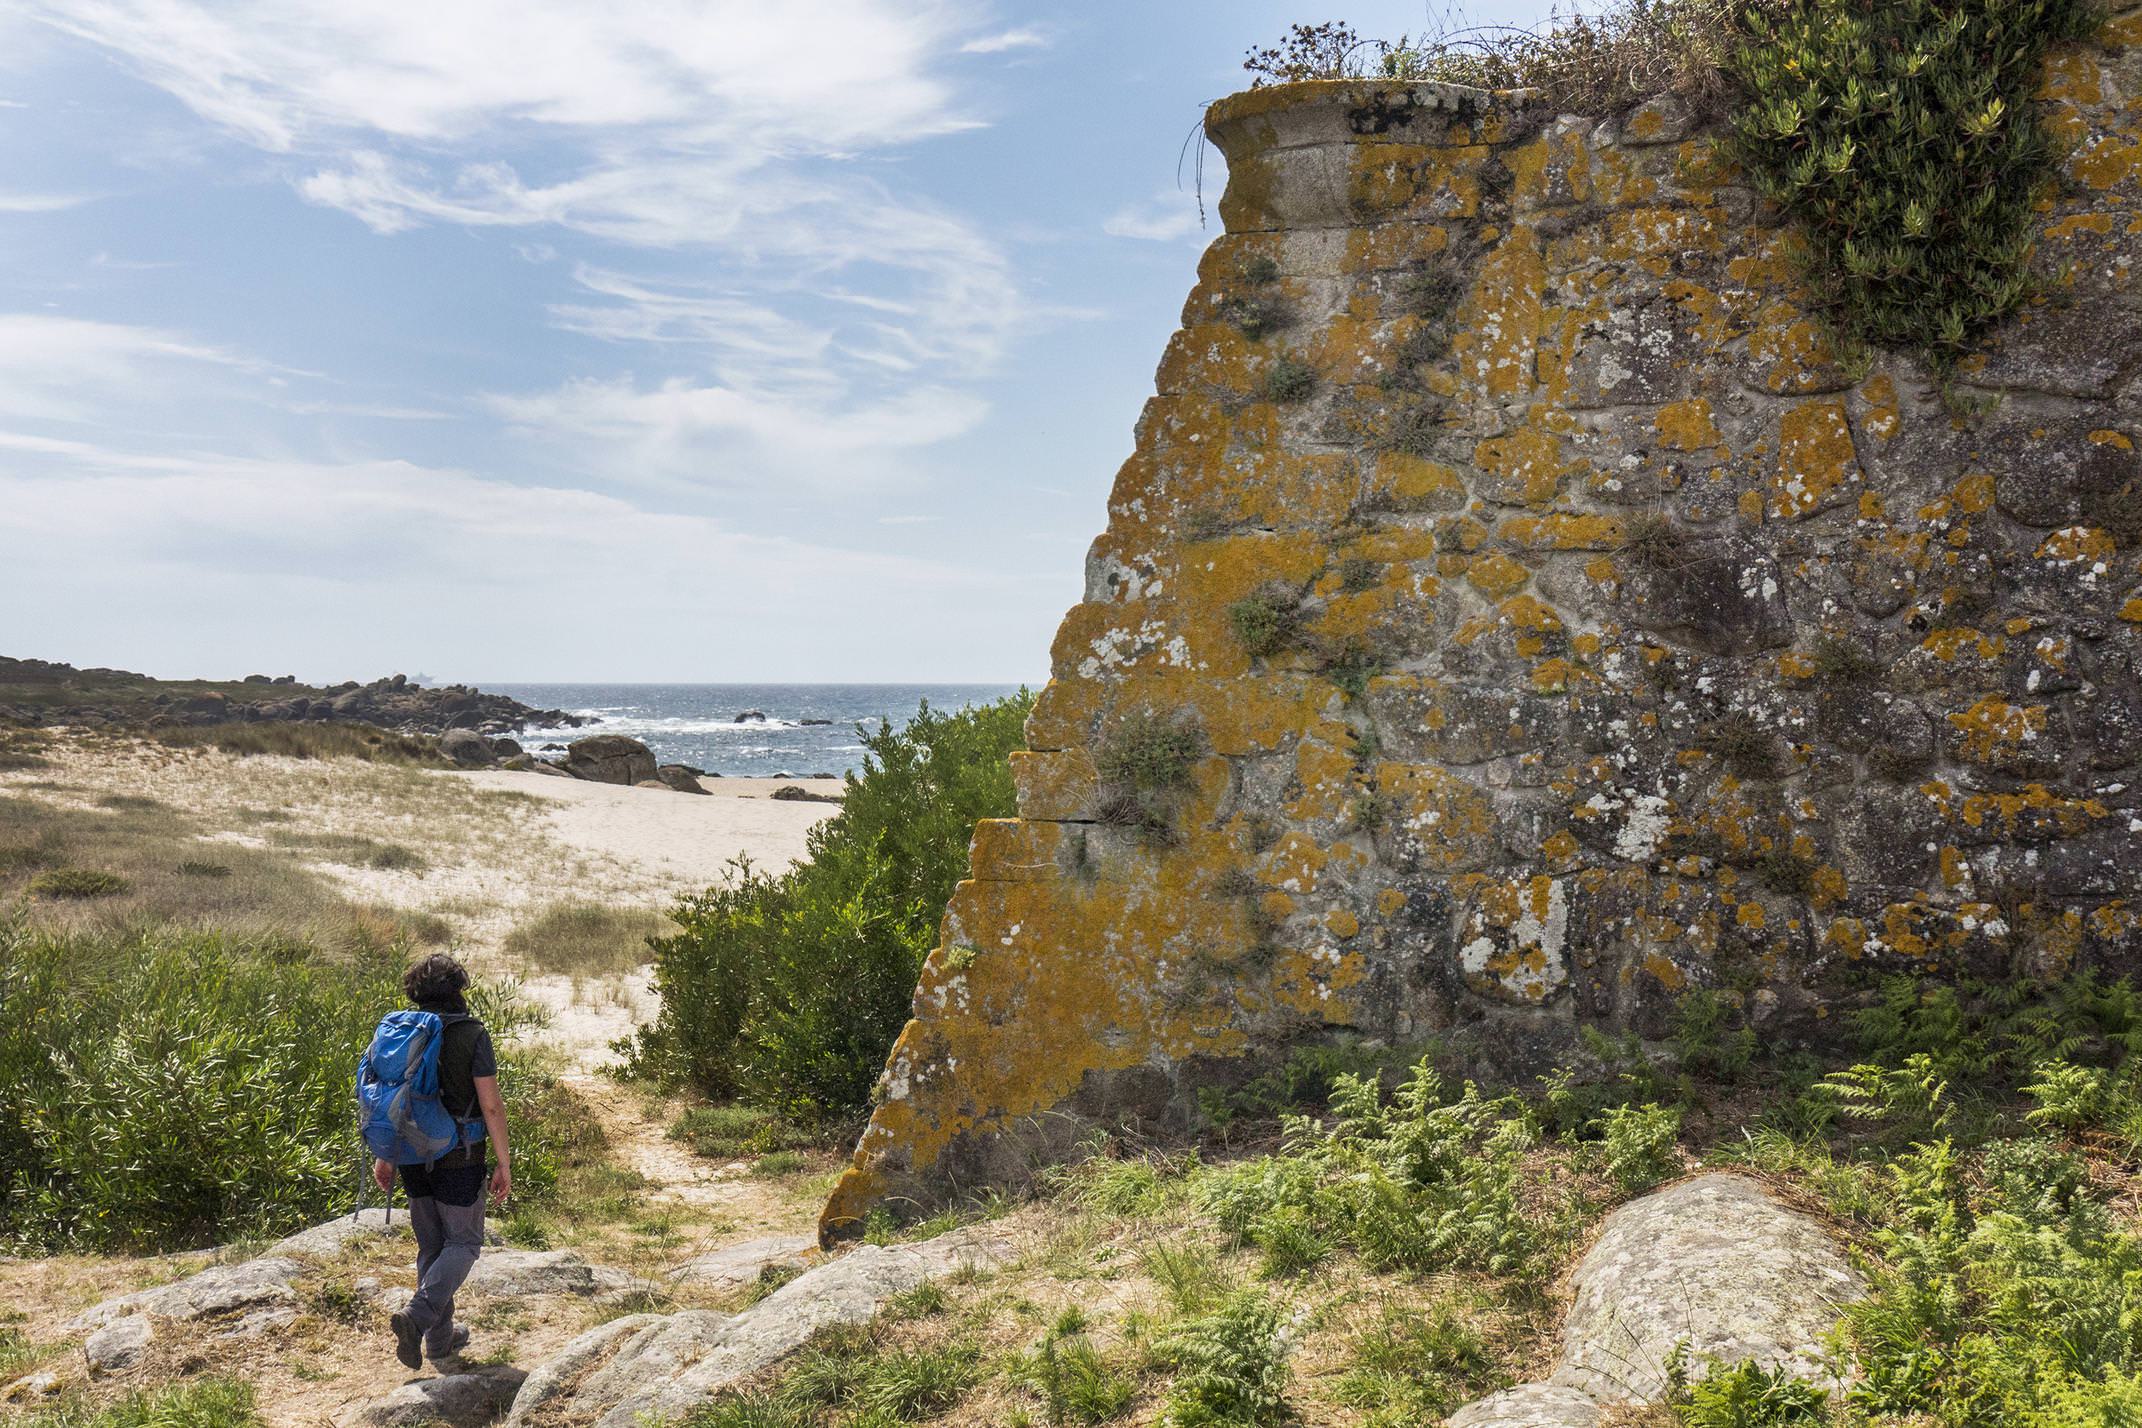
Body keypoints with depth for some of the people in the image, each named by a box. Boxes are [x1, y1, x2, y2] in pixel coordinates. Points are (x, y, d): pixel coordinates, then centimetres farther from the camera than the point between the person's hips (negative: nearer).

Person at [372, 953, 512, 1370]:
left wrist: (383, 1156, 14)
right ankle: (417, 1315, -12)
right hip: (459, 1159, -5)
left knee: (431, 1245, 16)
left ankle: (440, 1337, 23)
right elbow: (491, 1105, -14)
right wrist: (504, 1164, -7)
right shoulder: (472, 1035, -13)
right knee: (463, 1242, 8)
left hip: (413, 1158, 5)